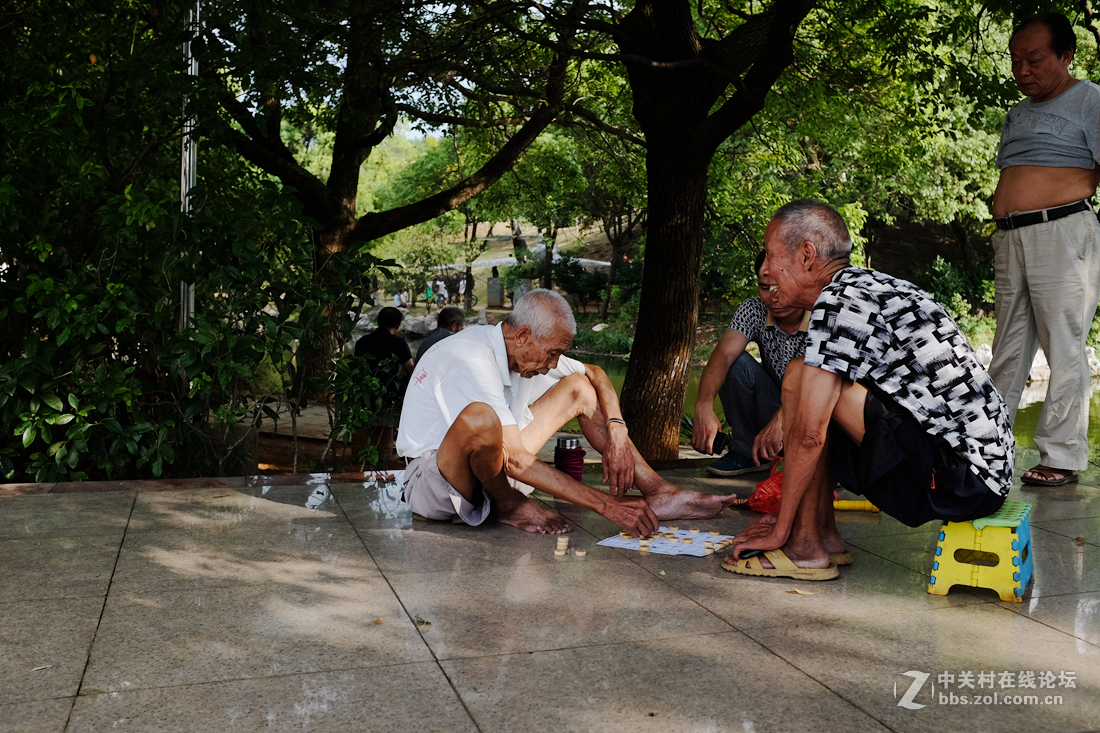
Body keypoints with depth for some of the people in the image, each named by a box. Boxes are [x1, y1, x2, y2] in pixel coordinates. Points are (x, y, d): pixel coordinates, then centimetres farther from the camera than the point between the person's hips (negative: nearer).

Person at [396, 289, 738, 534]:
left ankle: (659, 494, -5)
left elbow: (595, 374, 12)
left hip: (487, 468, 8)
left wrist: (617, 433, -7)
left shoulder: (529, 351, -2)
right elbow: (516, 461, -32)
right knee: (479, 417, -41)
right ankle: (507, 504, -11)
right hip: (431, 485, -8)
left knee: (579, 387, 2)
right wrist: (606, 505, -32)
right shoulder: (470, 361, -28)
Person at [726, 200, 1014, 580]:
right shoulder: (878, 285, 17)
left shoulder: (838, 301, -14)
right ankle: (824, 537, 13)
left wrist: (780, 530, -6)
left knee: (800, 376, -12)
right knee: (823, 393, 16)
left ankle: (804, 548, -5)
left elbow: (808, 435, -17)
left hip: (957, 483, -10)